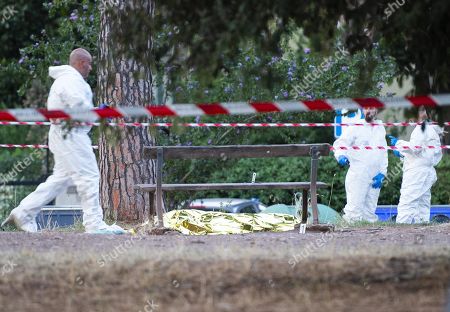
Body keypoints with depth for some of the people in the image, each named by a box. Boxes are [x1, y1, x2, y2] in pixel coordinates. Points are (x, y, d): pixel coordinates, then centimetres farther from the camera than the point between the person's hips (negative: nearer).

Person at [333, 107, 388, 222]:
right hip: (358, 173, -5)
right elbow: (340, 143, -5)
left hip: (374, 177, 5)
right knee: (354, 208, -14)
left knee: (370, 211, 9)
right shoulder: (356, 127, 0)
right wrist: (341, 156, -27)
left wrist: (382, 173, 5)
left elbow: (384, 153, 16)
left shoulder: (380, 129, 15)